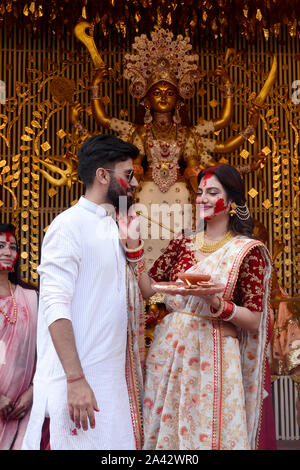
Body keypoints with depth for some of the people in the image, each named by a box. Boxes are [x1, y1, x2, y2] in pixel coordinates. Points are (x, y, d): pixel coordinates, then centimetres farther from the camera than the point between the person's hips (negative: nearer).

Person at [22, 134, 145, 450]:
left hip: (114, 377, 8)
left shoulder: (114, 229, 15)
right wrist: (75, 380, -23)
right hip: (80, 379, -8)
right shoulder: (69, 225, -10)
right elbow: (55, 306, -19)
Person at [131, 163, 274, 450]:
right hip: (168, 350, 4)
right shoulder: (183, 243, 8)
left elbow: (253, 320, -6)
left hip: (213, 356, -4)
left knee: (209, 433, 4)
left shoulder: (248, 251, -5)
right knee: (166, 428, 12)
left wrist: (214, 302, -21)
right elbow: (148, 289, 2)